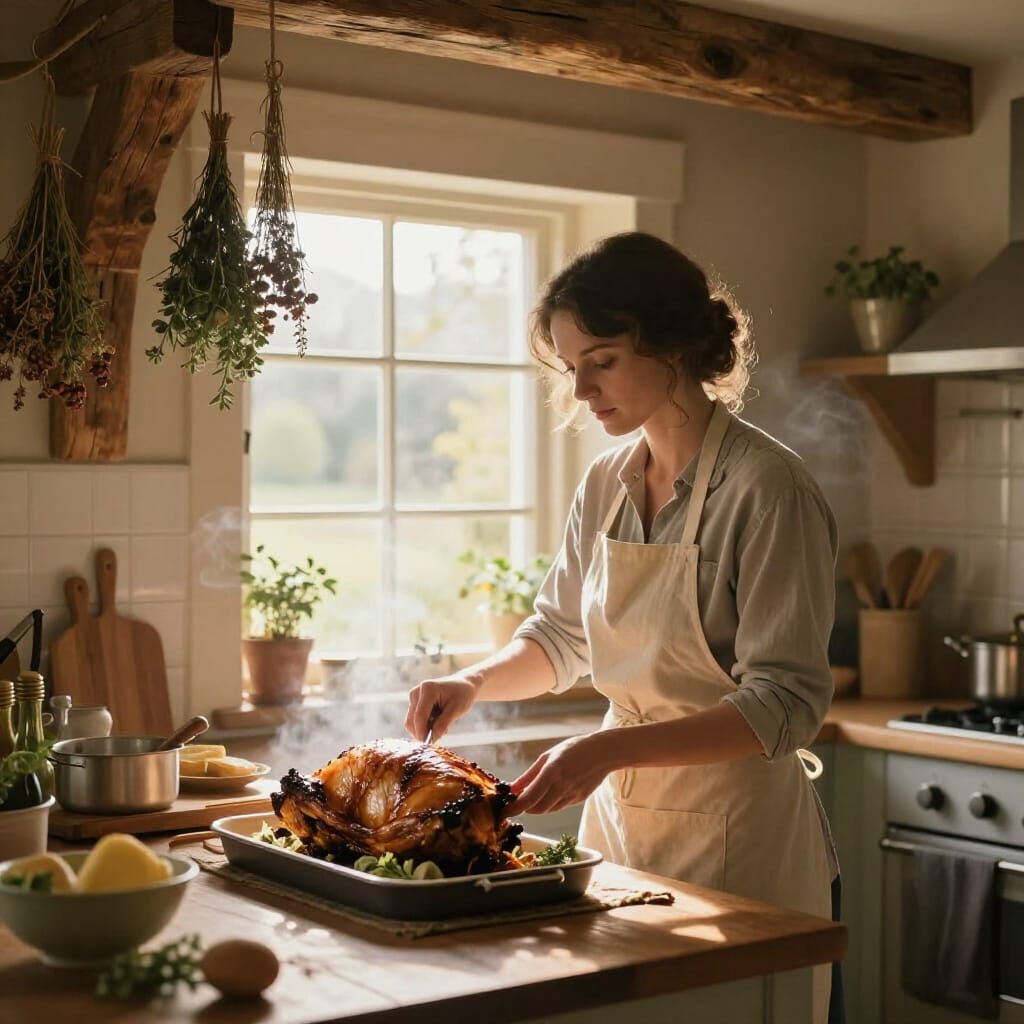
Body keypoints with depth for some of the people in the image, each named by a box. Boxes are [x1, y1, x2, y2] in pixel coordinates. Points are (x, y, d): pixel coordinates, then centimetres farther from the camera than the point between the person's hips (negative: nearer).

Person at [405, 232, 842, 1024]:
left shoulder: (767, 488, -17)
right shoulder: (606, 484, 4)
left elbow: (785, 704, -20)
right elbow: (560, 635, 18)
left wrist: (609, 750, -29)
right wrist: (474, 682, -1)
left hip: (739, 839, -6)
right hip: (619, 813, 6)